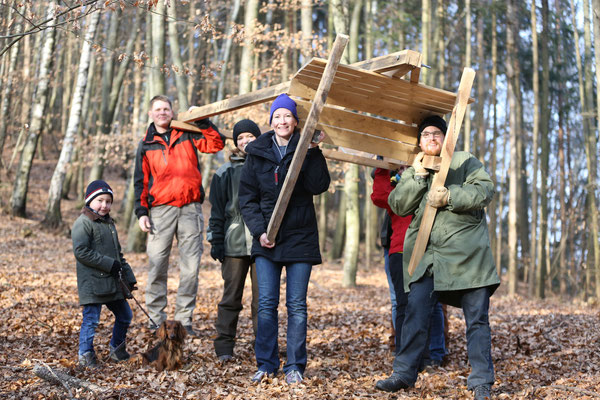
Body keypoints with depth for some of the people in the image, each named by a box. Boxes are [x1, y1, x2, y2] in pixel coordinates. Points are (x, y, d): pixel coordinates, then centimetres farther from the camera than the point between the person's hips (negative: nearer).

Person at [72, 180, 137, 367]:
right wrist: (109, 264, -19)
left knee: (125, 315, 15)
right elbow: (81, 251, -19)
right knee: (91, 319, -7)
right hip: (92, 283, -9)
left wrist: (128, 277, 20)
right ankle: (85, 355, 4)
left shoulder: (109, 223, 18)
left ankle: (117, 349, 32)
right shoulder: (83, 223, -9)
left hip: (113, 283, 9)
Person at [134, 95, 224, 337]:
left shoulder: (187, 136, 12)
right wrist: (141, 212, 2)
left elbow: (216, 144, 1)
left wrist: (202, 122, -5)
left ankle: (184, 318, 7)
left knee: (191, 267, 0)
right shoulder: (146, 145, 14)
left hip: (190, 208, 0)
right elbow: (141, 181, 12)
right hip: (161, 210, 0)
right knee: (157, 266, -5)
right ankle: (156, 319, 4)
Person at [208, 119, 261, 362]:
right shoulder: (225, 173, 10)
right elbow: (217, 210, 8)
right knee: (231, 297, 3)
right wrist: (216, 240, 2)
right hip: (234, 243, 0)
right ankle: (224, 347, 10)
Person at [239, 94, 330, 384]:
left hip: (300, 237, -1)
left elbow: (319, 186, -11)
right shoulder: (257, 153, 7)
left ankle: (295, 366, 9)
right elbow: (247, 197, 5)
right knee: (266, 304, 0)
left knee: (297, 305, 1)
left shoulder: (306, 150, 3)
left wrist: (312, 151, -18)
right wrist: (259, 230, -6)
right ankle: (266, 364, 11)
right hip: (266, 240, 1)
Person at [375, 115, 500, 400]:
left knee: (477, 318, -1)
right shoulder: (412, 172, 18)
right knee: (415, 314, -6)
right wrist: (418, 176, -6)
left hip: (467, 253, -2)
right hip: (428, 256, 2)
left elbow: (485, 190, -6)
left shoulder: (464, 161, 9)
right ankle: (404, 373, 3)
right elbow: (398, 205, 4)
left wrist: (449, 196, -17)